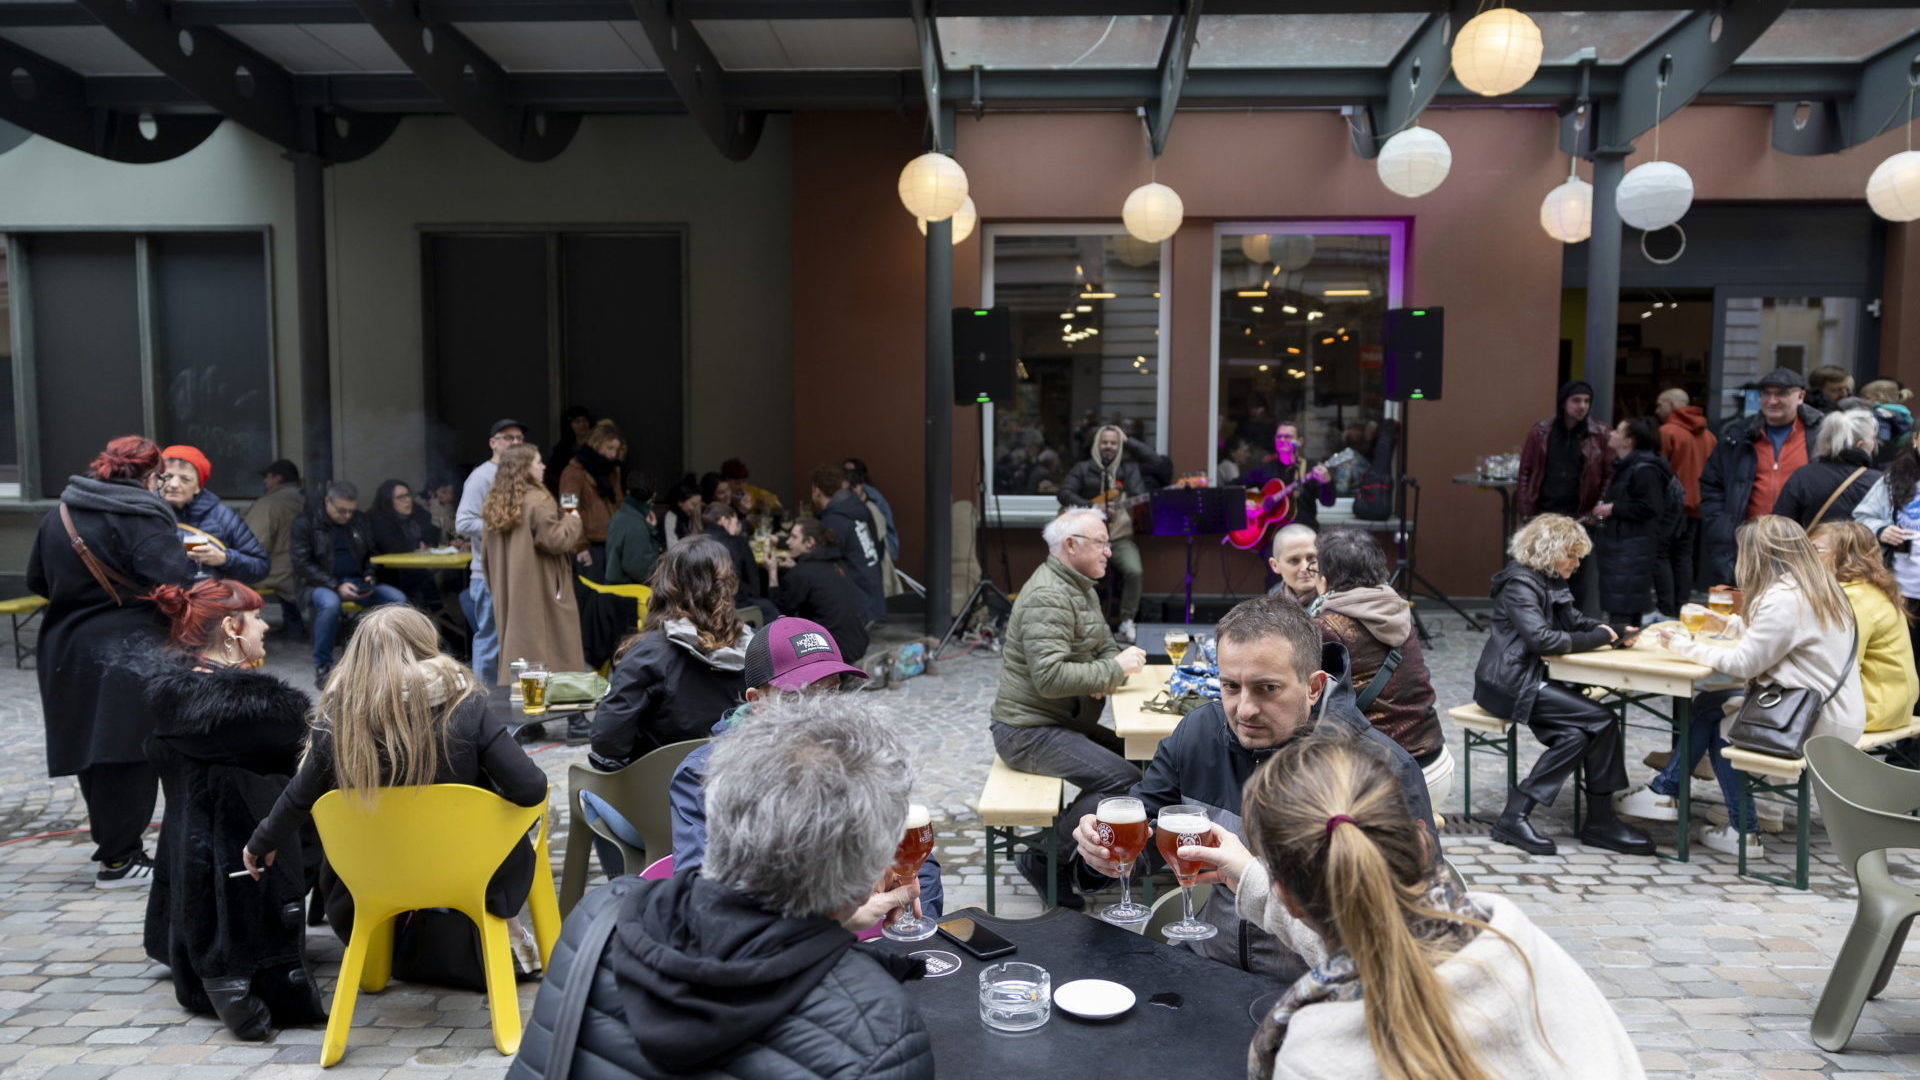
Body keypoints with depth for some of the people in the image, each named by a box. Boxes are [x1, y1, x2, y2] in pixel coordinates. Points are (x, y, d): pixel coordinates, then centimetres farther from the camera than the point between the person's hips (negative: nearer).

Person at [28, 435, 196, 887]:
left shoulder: (59, 515, 10)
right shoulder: (142, 519, -15)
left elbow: (37, 580, 17)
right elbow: (174, 584, -25)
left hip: (67, 651, 8)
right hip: (127, 653, -8)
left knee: (93, 749, 16)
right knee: (129, 752, -1)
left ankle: (110, 843, 28)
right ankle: (120, 859, 4)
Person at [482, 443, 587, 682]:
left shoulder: (495, 504, 9)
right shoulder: (537, 501, -16)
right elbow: (555, 540, -18)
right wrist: (573, 520, -3)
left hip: (509, 592, 8)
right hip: (541, 592, -8)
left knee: (515, 647, 12)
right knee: (553, 653, -1)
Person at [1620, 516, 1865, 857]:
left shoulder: (1783, 599, -21)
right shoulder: (1817, 588, 9)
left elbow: (1744, 663, -16)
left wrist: (1684, 647, -6)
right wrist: (1730, 625, 27)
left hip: (1820, 725, -9)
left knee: (1712, 712, 5)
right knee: (1711, 705, 9)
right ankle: (1665, 791, 11)